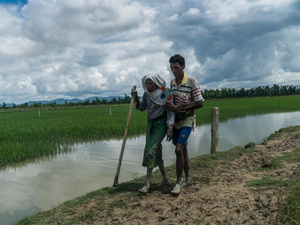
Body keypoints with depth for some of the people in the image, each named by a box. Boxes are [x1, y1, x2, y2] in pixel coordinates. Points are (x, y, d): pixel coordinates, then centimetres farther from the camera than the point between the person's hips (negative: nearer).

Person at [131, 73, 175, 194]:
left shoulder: (165, 94, -13)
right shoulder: (147, 93, 2)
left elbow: (171, 111, -13)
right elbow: (142, 108, 7)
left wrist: (170, 128, -23)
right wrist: (136, 98, -11)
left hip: (162, 123, -6)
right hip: (150, 123, 6)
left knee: (151, 149, -17)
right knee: (156, 152, 9)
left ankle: (147, 183, -14)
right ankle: (165, 179, 23)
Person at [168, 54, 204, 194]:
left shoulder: (191, 81, -13)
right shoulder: (172, 82, 6)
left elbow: (200, 104, -14)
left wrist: (179, 108, -18)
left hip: (187, 119, -6)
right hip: (176, 119, 6)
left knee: (179, 150, -17)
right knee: (183, 150, 13)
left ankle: (178, 182, -3)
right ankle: (188, 179, 27)